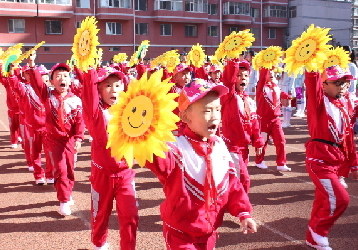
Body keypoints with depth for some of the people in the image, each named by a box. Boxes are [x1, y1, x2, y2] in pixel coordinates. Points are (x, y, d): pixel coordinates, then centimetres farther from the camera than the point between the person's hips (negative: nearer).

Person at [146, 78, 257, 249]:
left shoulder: (220, 146, -1)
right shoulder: (178, 148, -22)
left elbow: (232, 183, 7)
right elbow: (158, 158, -45)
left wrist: (243, 212, 3)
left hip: (209, 230, 6)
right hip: (180, 233, -6)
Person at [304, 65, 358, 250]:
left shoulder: (342, 104, 12)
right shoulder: (319, 101, -8)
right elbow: (312, 80, -27)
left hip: (336, 161, 8)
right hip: (319, 160, -8)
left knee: (324, 200, 15)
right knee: (339, 199, -13)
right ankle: (318, 231, 11)